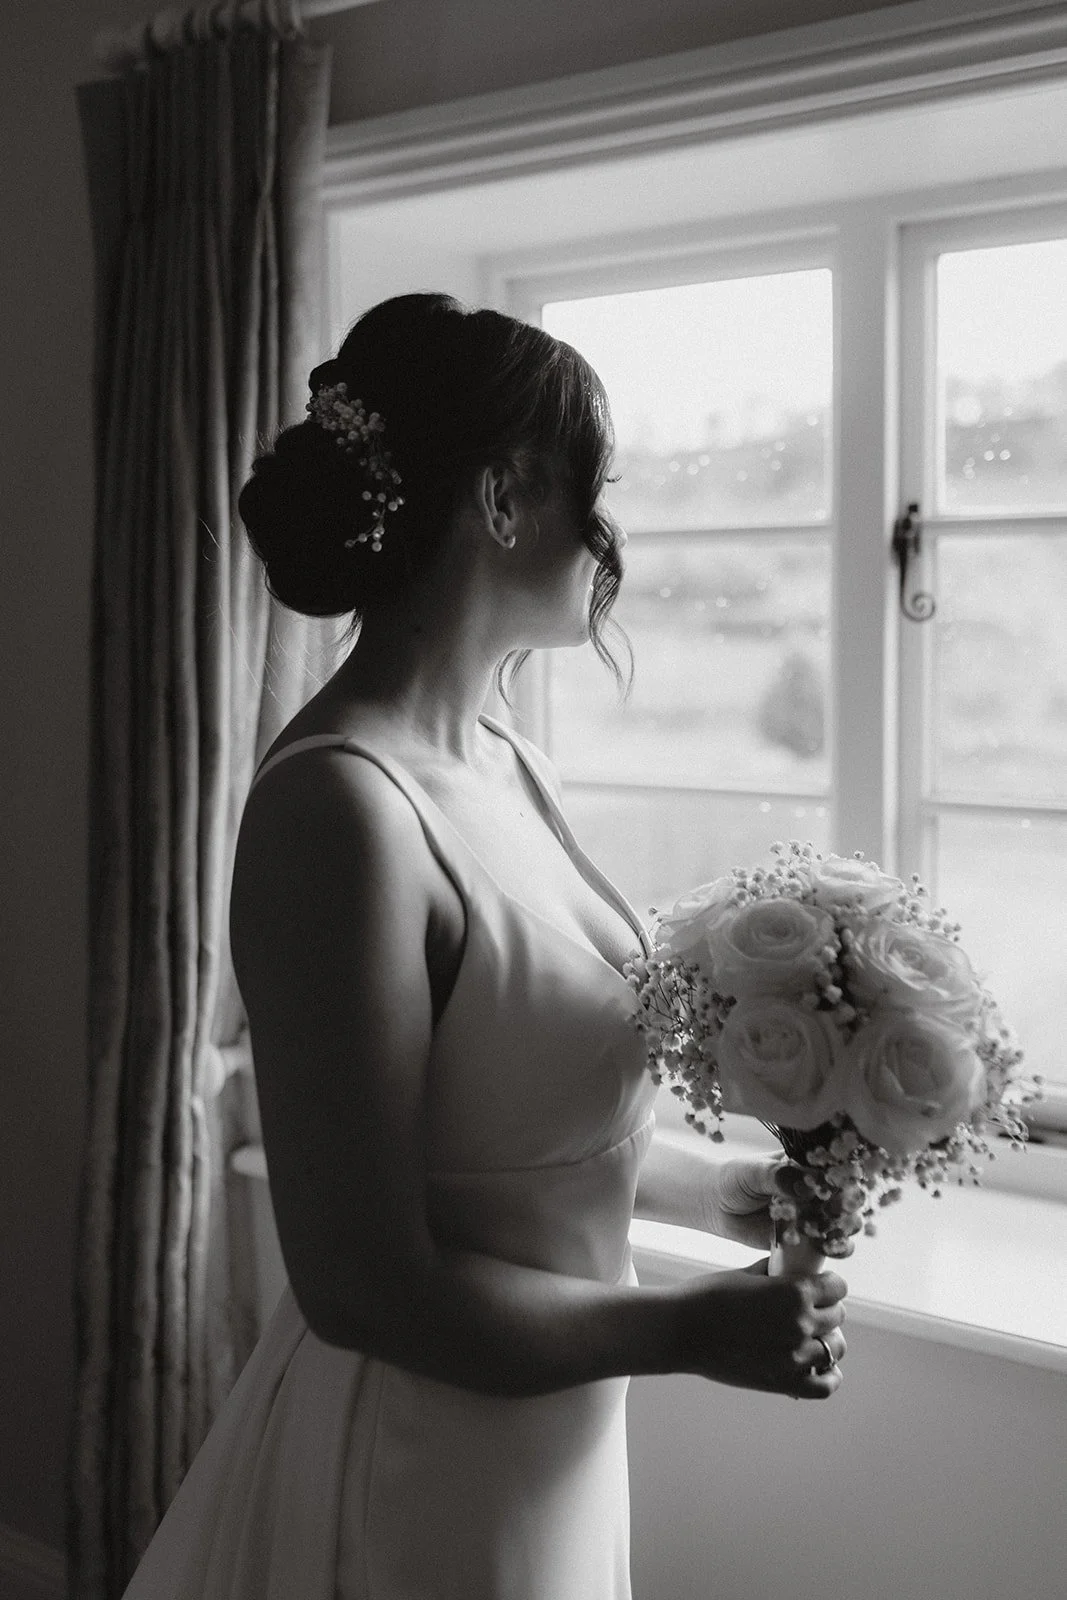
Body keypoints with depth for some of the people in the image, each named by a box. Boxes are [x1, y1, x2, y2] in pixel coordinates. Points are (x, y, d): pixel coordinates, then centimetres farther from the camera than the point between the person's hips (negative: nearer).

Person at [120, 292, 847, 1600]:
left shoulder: (506, 765, 1)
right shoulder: (337, 805, -25)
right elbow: (364, 1286, -25)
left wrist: (724, 1193, 3)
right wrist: (695, 1330, -16)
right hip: (417, 1470, -8)